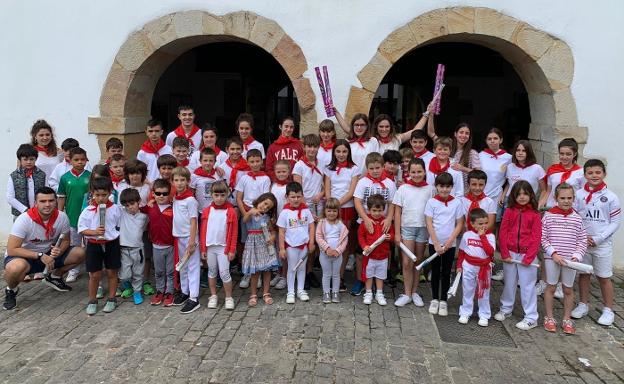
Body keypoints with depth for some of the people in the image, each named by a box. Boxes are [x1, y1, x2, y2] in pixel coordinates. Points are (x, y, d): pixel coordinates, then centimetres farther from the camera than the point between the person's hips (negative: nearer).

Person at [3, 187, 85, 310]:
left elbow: (66, 240, 2)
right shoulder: (24, 219, -25)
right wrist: (40, 256, -31)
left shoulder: (62, 217, -14)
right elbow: (12, 249, -25)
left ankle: (54, 277, 15)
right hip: (23, 256, -4)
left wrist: (59, 250, -22)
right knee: (16, 267, -39)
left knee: (79, 253, -12)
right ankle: (11, 290, -2)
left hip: (48, 254, 5)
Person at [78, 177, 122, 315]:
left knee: (111, 272, 10)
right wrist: (94, 232, -20)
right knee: (94, 275, 6)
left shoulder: (115, 209, -5)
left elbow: (120, 226, 4)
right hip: (94, 245, 0)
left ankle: (112, 299, 24)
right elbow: (81, 229, -4)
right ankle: (92, 301, 23)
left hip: (111, 244, 0)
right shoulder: (88, 211, -6)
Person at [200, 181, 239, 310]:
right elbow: (203, 231, 5)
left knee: (224, 273, -3)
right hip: (210, 247, 3)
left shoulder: (231, 211, -7)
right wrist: (203, 248, 3)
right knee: (212, 272, 14)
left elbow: (234, 233, -4)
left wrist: (232, 250, -5)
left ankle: (229, 297, 12)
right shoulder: (206, 211, 1)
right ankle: (213, 296, 27)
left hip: (223, 247, -3)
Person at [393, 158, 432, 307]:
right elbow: (397, 212, 0)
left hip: (423, 228, 1)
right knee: (407, 262, -4)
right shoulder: (403, 189, -2)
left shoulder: (429, 189, 1)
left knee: (418, 261, 11)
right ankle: (407, 294, 8)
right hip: (407, 227, -1)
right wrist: (397, 233, -4)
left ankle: (414, 292, 23)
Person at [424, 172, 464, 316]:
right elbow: (429, 224, -7)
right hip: (434, 243, 0)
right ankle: (434, 299, 21)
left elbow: (459, 224, -1)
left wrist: (449, 242, -10)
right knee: (435, 272, 9)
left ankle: (443, 301, 18)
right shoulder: (431, 202, -5)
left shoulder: (456, 203, -2)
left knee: (446, 273, 8)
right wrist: (436, 244, -12)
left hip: (450, 244, 1)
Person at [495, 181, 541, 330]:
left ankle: (531, 318, 11)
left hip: (527, 255, -2)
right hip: (510, 254, 2)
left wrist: (528, 257, -11)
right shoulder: (509, 212, 2)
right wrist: (505, 254, -5)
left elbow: (536, 237, -5)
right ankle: (505, 309, 32)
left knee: (527, 285, 2)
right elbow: (502, 233, 1)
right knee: (509, 283, 16)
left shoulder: (535, 214, -3)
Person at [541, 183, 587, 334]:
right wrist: (553, 253, -13)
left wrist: (576, 256, -8)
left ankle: (567, 320, 25)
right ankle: (549, 318, 21)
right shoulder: (549, 216, -4)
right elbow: (543, 238, -4)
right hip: (552, 258, -2)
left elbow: (582, 241, 4)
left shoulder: (577, 218, 2)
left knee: (568, 289, 11)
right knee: (551, 287, 8)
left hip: (570, 260, 2)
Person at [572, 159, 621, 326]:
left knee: (604, 277, 6)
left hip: (603, 244, -2)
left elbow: (615, 222, -6)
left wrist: (598, 238, -13)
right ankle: (583, 305, 28)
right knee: (583, 274, 13)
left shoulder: (611, 197, -7)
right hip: (582, 242, 2)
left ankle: (608, 310, 19)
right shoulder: (579, 195, -2)